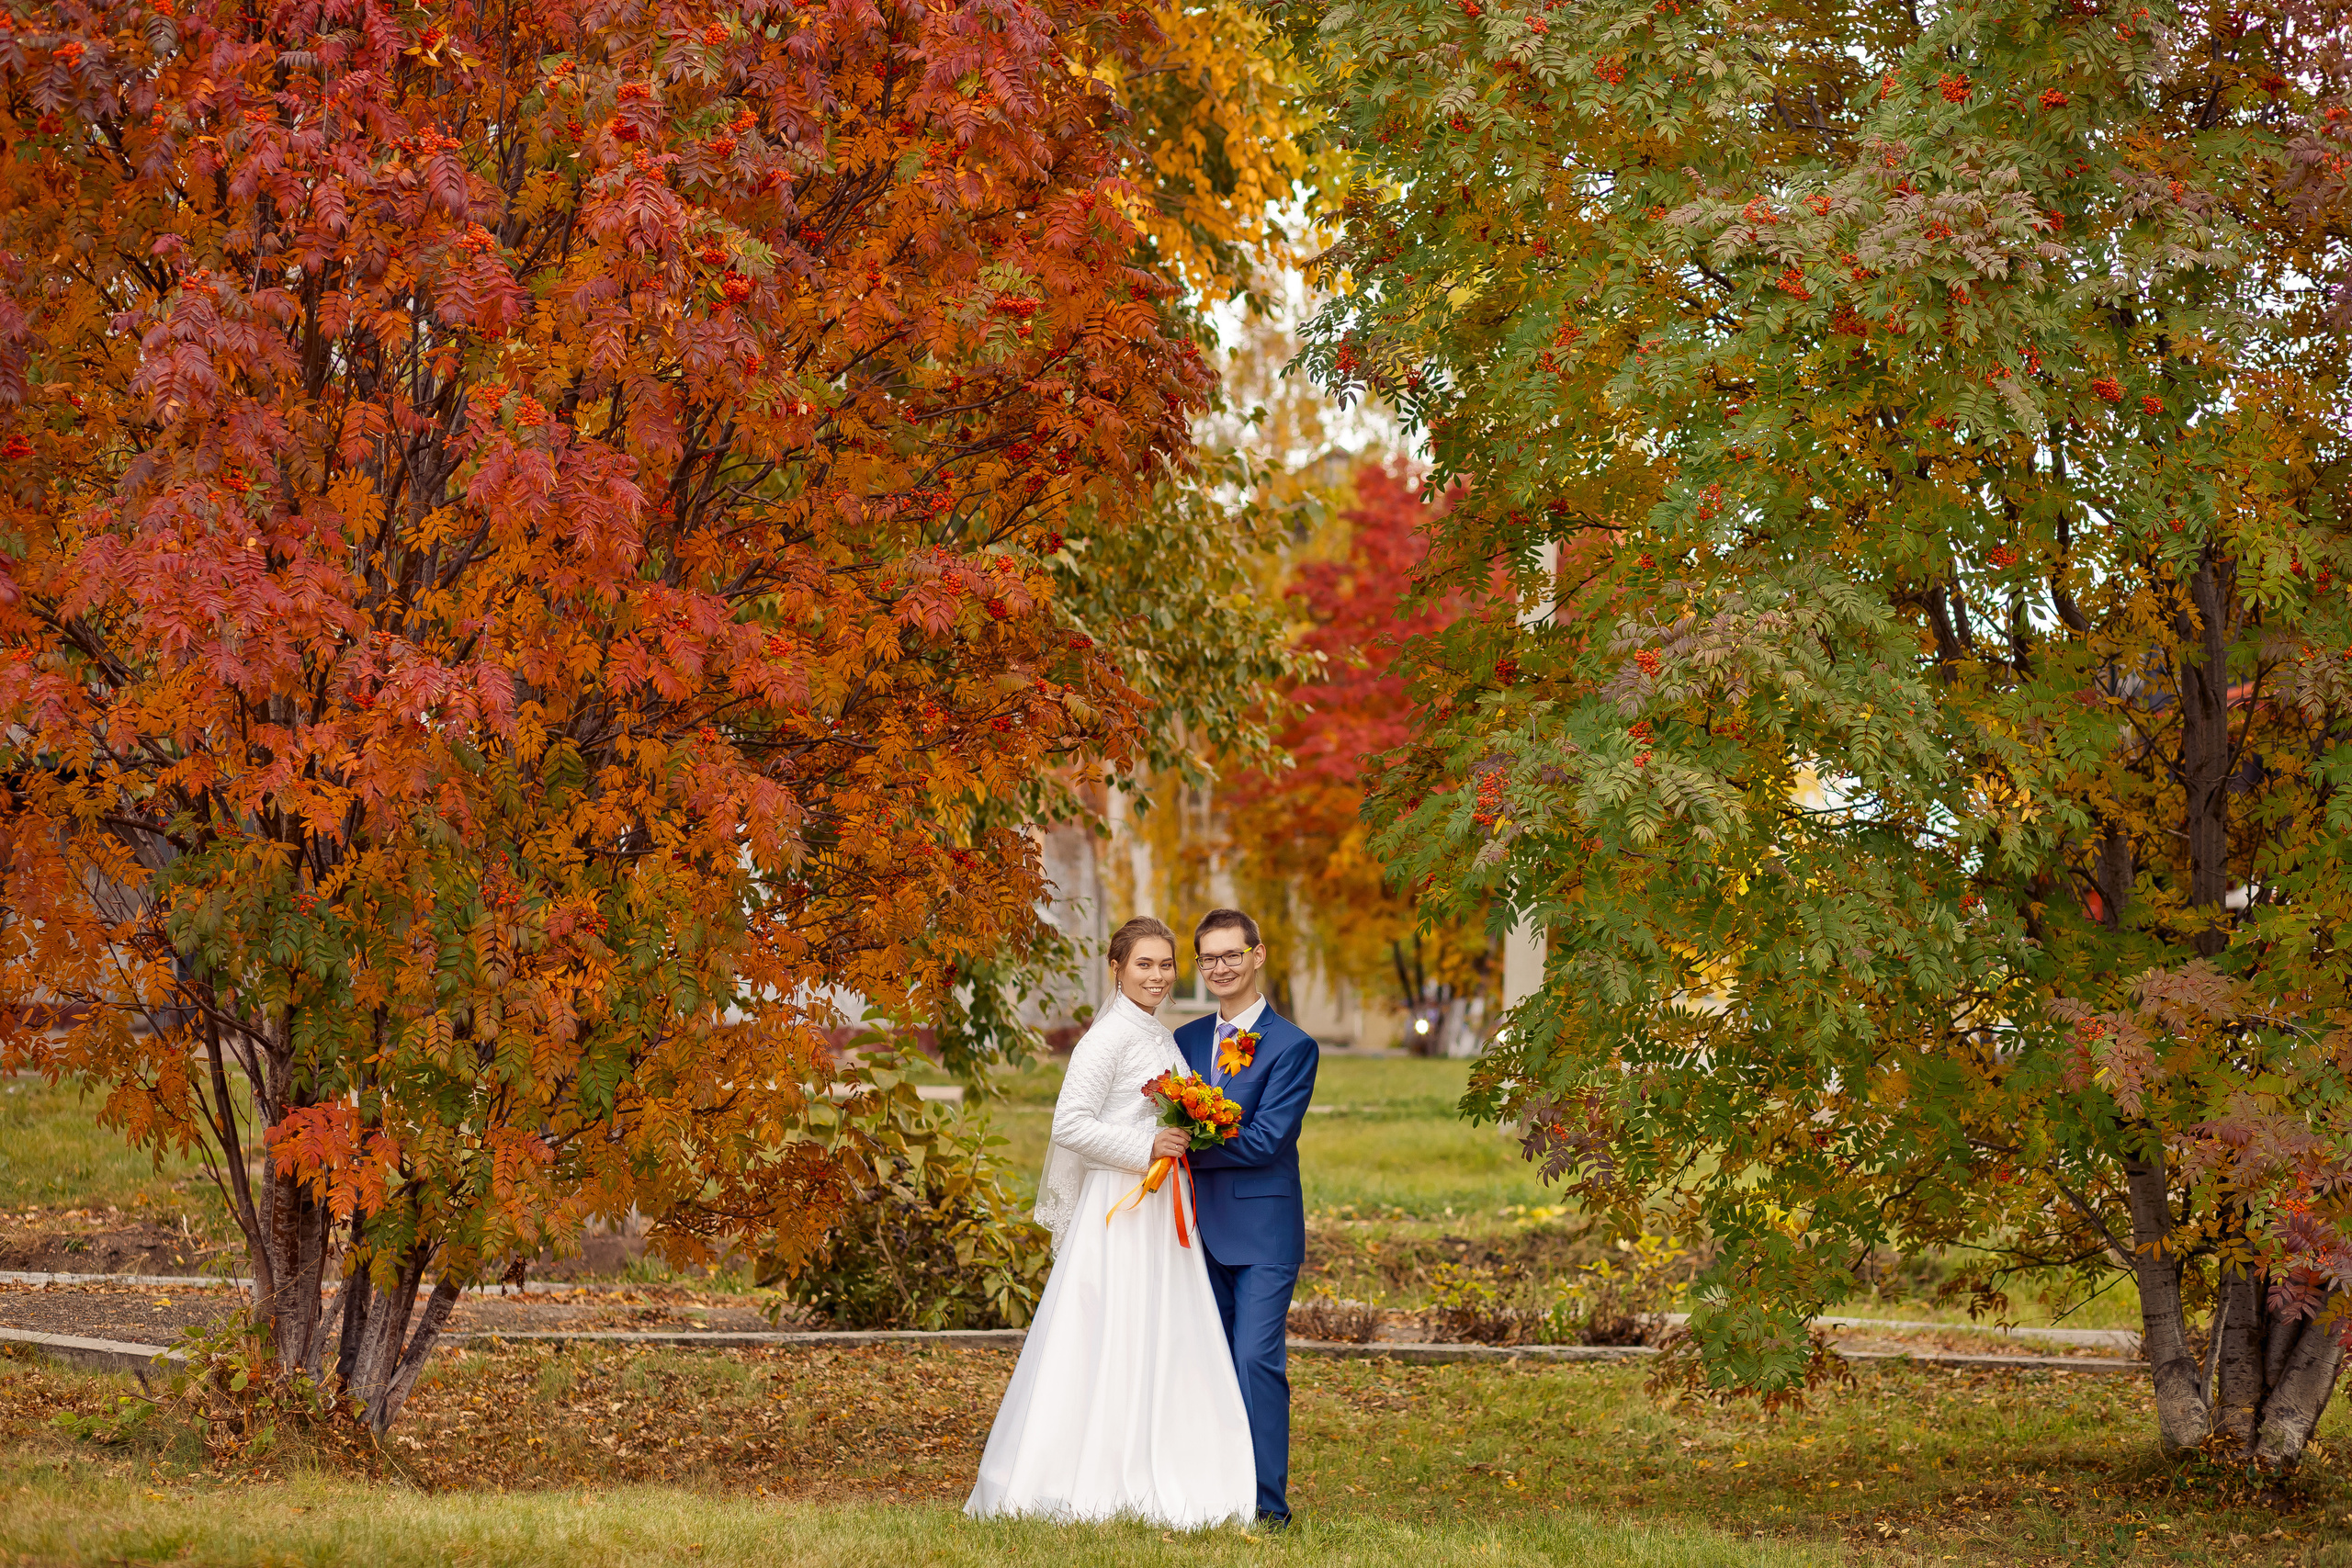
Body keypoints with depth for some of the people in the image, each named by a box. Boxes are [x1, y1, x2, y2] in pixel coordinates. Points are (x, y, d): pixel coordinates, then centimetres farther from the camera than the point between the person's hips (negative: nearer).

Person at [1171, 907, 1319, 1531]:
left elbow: (1266, 1140, -14)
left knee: (1257, 1360, -11)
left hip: (1263, 1230, -6)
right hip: (1202, 1228, 6)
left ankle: (1268, 1504, -8)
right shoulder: (1187, 1041, 13)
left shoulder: (1293, 1046, -6)